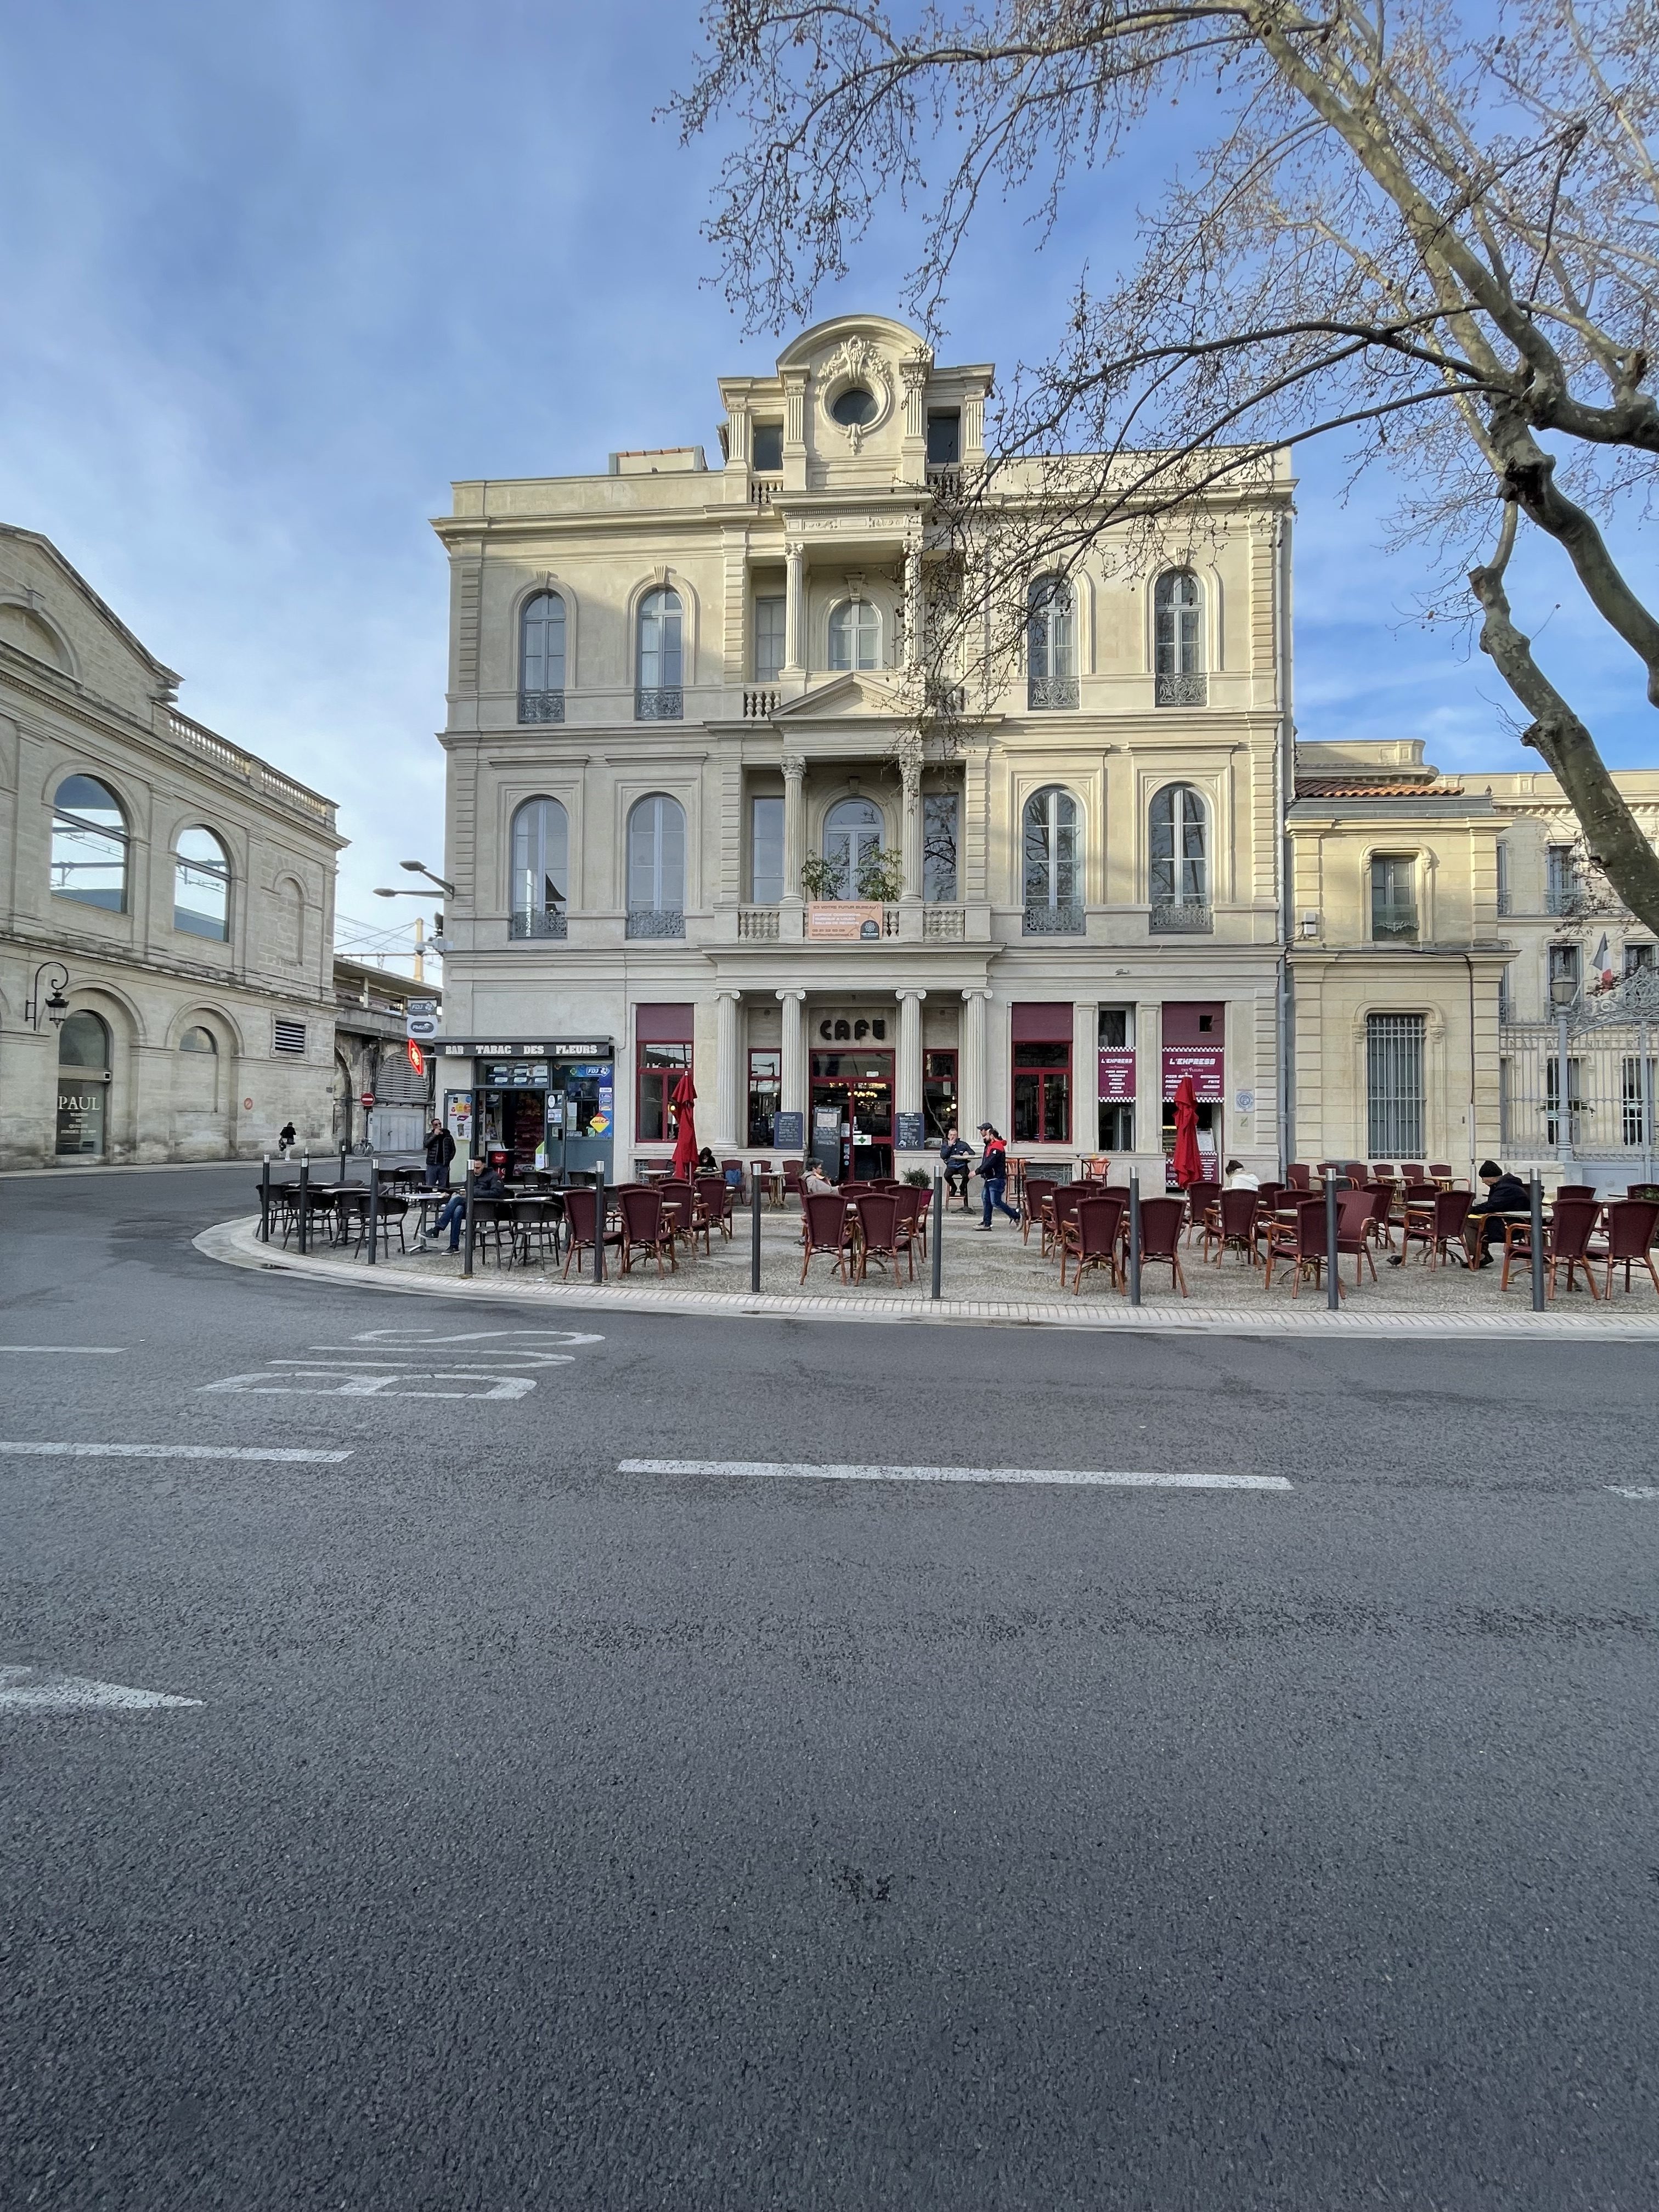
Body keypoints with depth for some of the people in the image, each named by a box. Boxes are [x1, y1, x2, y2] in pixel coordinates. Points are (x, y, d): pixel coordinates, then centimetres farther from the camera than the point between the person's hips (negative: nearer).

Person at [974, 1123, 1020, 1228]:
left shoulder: (996, 1147, -18)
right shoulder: (989, 1145, 15)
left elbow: (989, 1163, -24)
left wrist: (977, 1172, -21)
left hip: (997, 1179, -10)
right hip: (990, 1178, 10)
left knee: (996, 1202, -9)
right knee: (987, 1200, 11)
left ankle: (1016, 1216, 4)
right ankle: (986, 1224, 17)